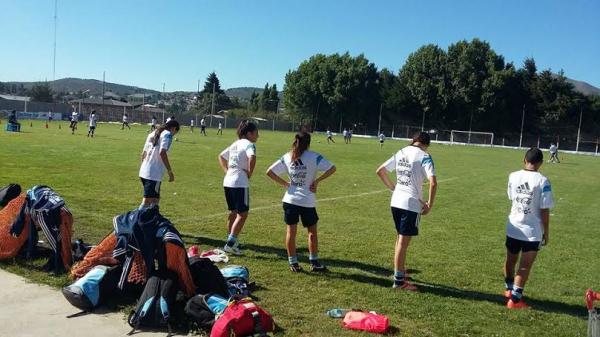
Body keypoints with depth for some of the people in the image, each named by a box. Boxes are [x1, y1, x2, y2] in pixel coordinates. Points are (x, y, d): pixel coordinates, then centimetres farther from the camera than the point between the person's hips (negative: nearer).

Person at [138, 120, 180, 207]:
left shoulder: (152, 134, 20)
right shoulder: (167, 134, -4)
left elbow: (143, 154, 20)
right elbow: (162, 153, -18)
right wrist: (170, 171, -14)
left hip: (143, 172, 9)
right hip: (154, 174, -9)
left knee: (155, 199, 19)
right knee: (147, 201, -9)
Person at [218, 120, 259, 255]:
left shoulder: (235, 144, 19)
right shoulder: (249, 144, -7)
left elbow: (221, 156, 28)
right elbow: (252, 157, -28)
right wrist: (249, 173, -14)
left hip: (228, 182, 9)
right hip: (240, 183, -9)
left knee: (233, 212, 20)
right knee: (243, 214, -4)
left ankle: (231, 241, 28)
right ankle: (230, 243, -9)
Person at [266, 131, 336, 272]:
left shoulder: (287, 157, 4)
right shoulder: (314, 157, -7)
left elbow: (270, 172, 5)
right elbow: (332, 168, -14)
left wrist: (285, 184, 8)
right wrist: (317, 181, -8)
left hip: (290, 199, 3)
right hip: (307, 201, -3)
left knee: (291, 231, 10)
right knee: (312, 231, 12)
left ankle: (293, 263, 15)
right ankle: (314, 262, 17)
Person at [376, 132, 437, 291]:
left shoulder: (401, 152, 9)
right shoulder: (424, 156, -9)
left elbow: (380, 171, 14)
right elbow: (433, 183, -20)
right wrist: (429, 205, -9)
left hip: (396, 202, 6)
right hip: (411, 204, -6)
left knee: (400, 239, 21)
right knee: (403, 242, 0)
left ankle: (400, 271, 36)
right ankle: (399, 280, 8)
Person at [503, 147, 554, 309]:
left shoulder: (513, 176, -3)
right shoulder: (542, 181, -16)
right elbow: (544, 210, -14)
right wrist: (546, 232, -3)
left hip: (513, 227, 5)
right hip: (532, 231, -5)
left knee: (510, 260, 21)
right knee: (525, 266, 4)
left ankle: (509, 289, 41)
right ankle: (515, 299, 7)